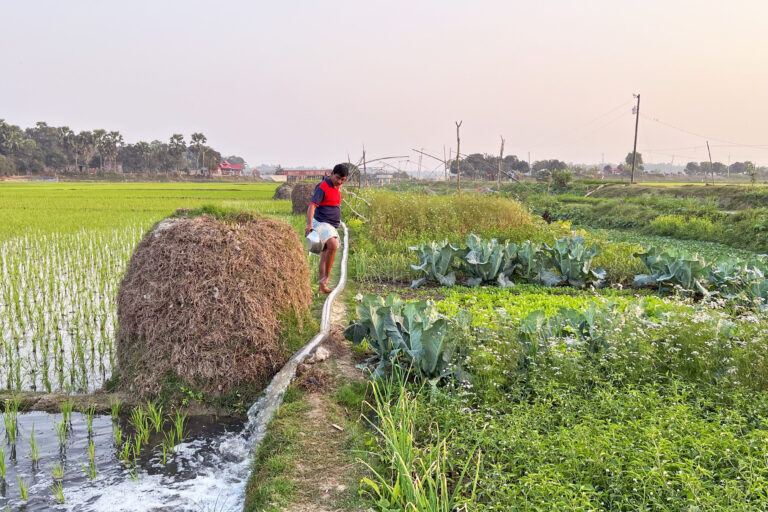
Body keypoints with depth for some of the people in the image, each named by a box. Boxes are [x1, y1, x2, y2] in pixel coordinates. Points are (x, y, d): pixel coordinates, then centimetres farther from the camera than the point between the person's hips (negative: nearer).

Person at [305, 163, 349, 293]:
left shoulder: (337, 186, 13)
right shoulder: (322, 187, -15)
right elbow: (312, 206, -24)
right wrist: (309, 225, -37)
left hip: (332, 226, 9)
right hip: (322, 223, -9)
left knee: (325, 256, 10)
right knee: (333, 245, -31)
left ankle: (321, 286, 15)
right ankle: (326, 276, -19)